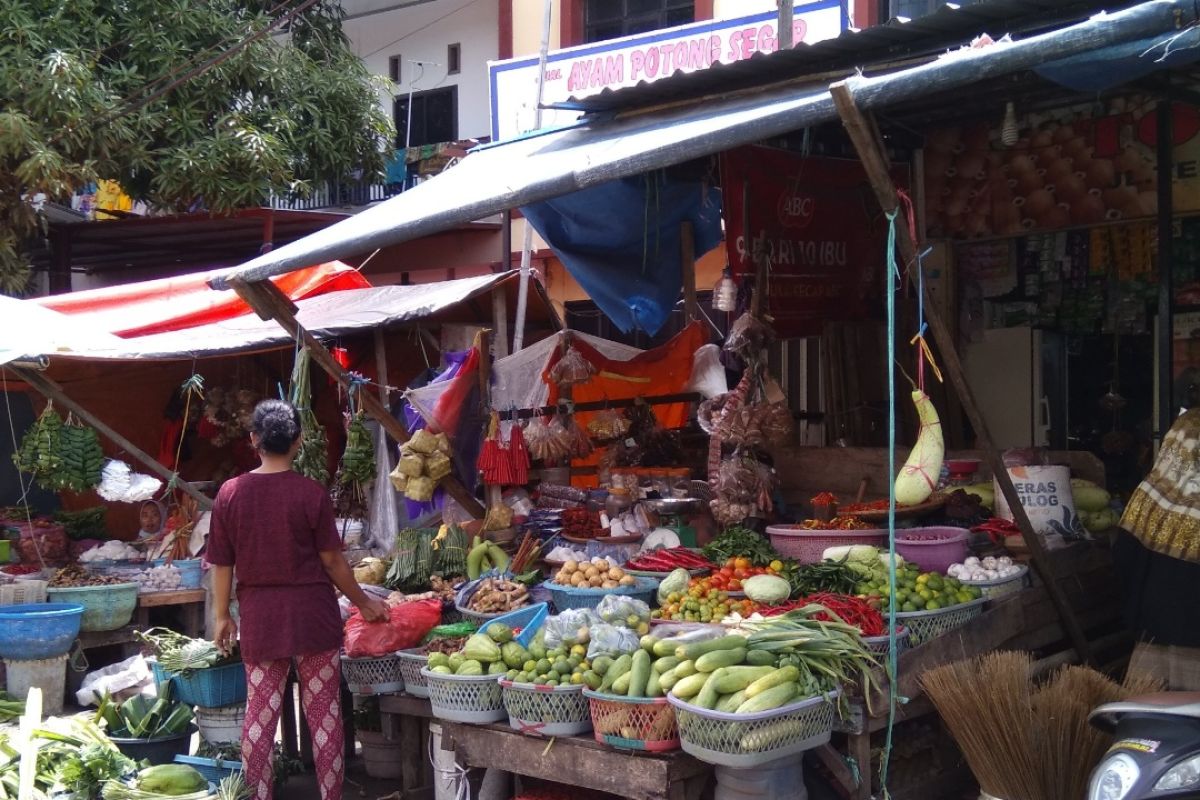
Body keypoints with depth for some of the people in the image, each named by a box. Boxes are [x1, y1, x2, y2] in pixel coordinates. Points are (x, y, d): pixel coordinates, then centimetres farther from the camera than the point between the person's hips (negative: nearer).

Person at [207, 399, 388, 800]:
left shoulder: (230, 493, -2)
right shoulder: (311, 492, -9)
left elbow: (221, 564, 3)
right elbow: (332, 560, -5)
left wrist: (222, 615, 16)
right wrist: (364, 603, 8)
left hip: (260, 619, 2)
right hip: (313, 616, -2)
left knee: (259, 717, 9)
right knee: (324, 715, 7)